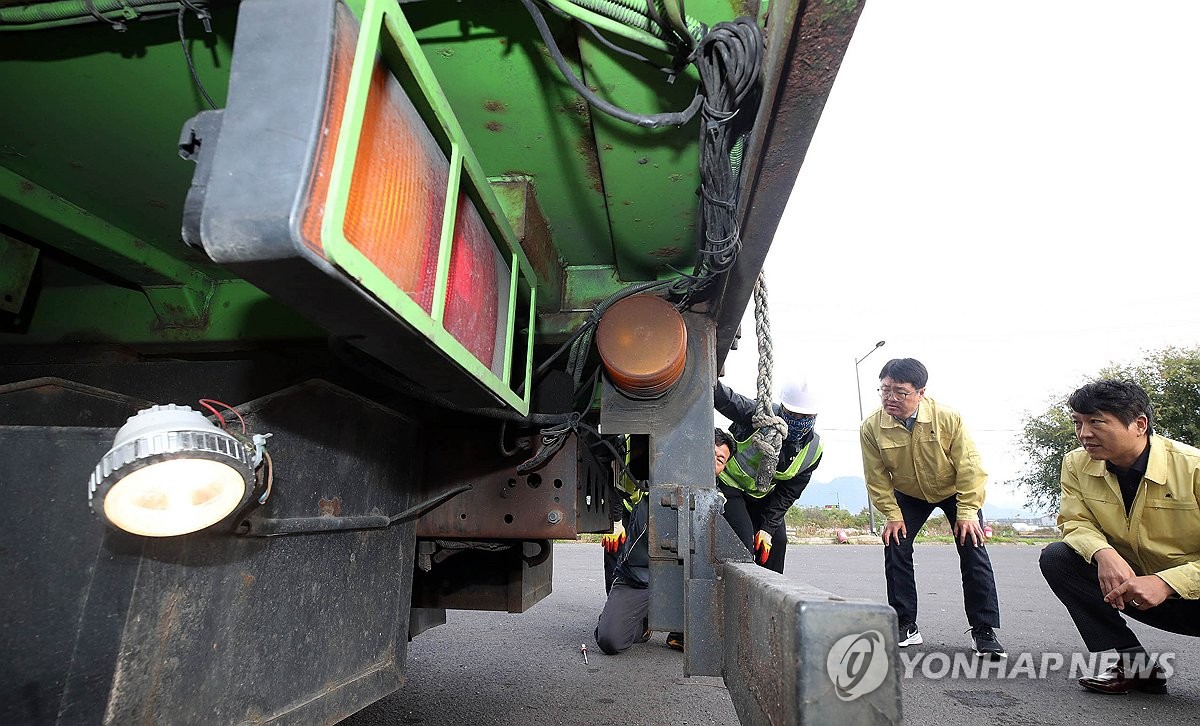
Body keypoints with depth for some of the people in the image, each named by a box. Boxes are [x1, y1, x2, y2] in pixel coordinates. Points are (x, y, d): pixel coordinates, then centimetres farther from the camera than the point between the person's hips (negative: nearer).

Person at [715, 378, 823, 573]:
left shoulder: (813, 449, -12)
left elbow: (787, 494, -6)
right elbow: (725, 398, -42)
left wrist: (768, 528, -11)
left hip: (761, 495, 6)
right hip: (729, 483, -6)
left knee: (777, 540, 3)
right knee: (743, 538, -17)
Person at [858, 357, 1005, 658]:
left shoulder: (948, 418, -29)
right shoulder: (871, 427, -26)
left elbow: (969, 466, -21)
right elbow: (877, 478, -14)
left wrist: (967, 511, -21)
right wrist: (892, 515, -15)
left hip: (955, 491, -1)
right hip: (908, 495, 1)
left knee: (973, 551, -8)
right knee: (895, 547, -9)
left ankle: (984, 630, 7)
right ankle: (905, 626, 4)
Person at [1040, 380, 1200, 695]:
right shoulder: (1076, 464, -8)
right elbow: (1075, 522, -4)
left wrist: (1166, 583, -34)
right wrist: (1103, 553, -27)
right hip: (1131, 585, 5)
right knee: (1056, 557, -18)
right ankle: (1132, 663, -8)